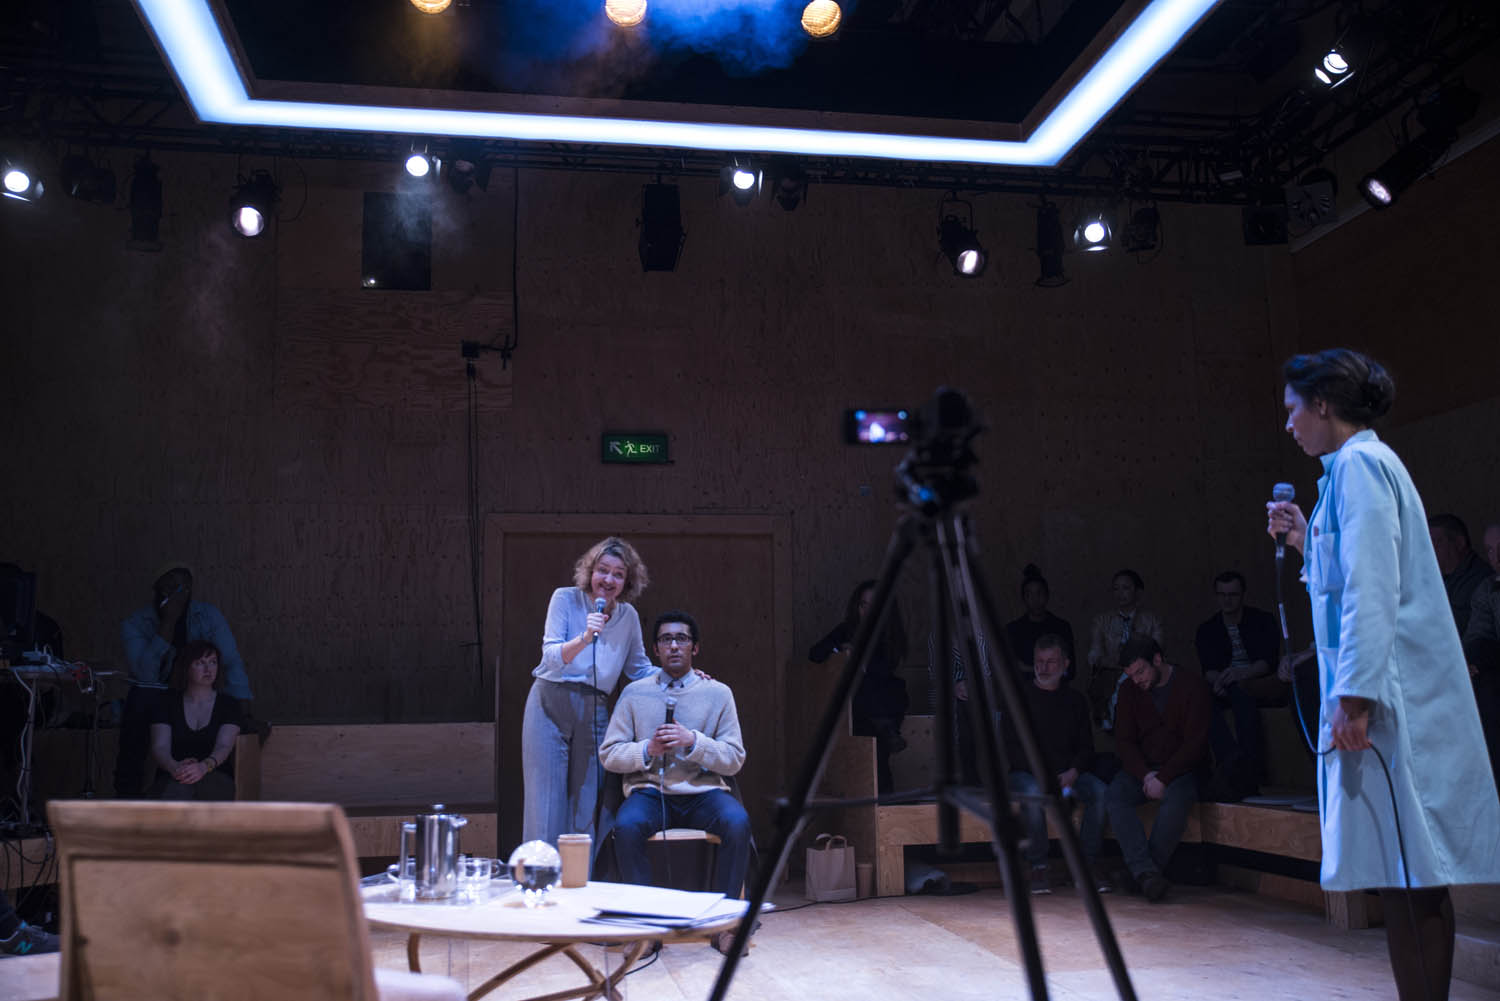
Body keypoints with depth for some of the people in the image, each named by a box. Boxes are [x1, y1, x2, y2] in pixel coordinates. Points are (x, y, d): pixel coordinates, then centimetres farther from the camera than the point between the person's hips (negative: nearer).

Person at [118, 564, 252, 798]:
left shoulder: (209, 615, -2)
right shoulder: (134, 625, -6)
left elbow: (233, 662, -7)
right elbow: (146, 675, -20)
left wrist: (243, 714, -18)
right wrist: (168, 623, -23)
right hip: (152, 694, -1)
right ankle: (126, 801, -16)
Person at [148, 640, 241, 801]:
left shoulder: (228, 705, 12)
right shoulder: (167, 704, 14)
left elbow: (224, 746, -5)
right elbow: (159, 747, -1)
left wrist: (204, 766, -31)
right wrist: (174, 767, -28)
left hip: (216, 782, -1)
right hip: (170, 780, 1)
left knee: (181, 786, -39)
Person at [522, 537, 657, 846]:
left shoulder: (628, 615, 7)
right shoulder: (565, 599, -3)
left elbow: (639, 669, 17)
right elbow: (551, 657, -12)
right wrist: (585, 638, -30)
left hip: (594, 713, 3)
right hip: (551, 705, -3)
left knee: (586, 807, 5)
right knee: (546, 805, -3)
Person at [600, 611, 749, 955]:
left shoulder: (718, 693, 8)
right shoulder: (635, 693, 10)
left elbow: (735, 760, 3)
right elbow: (608, 754, 7)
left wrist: (693, 741, -12)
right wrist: (648, 749, -11)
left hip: (702, 791, 0)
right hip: (649, 790, 0)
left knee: (738, 823, -31)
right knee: (626, 826, -33)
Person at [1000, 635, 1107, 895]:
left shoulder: (1075, 700, 15)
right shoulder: (1020, 697, 5)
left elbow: (1086, 747, 12)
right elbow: (1011, 748, -3)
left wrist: (1073, 772, -10)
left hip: (1069, 773, 3)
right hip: (1026, 772, -3)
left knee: (1099, 790, -27)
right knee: (1033, 791, -36)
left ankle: (1089, 866, -22)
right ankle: (1038, 868, -28)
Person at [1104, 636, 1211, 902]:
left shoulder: (1193, 687, -6)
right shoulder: (1129, 691, 8)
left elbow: (1195, 742, -11)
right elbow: (1124, 741, 5)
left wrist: (1163, 778, -19)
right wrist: (1145, 775, -13)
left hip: (1181, 768, -3)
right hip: (1140, 768, 4)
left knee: (1176, 800, -37)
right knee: (1114, 797, -27)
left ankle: (1139, 873, -31)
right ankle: (1147, 872, -39)